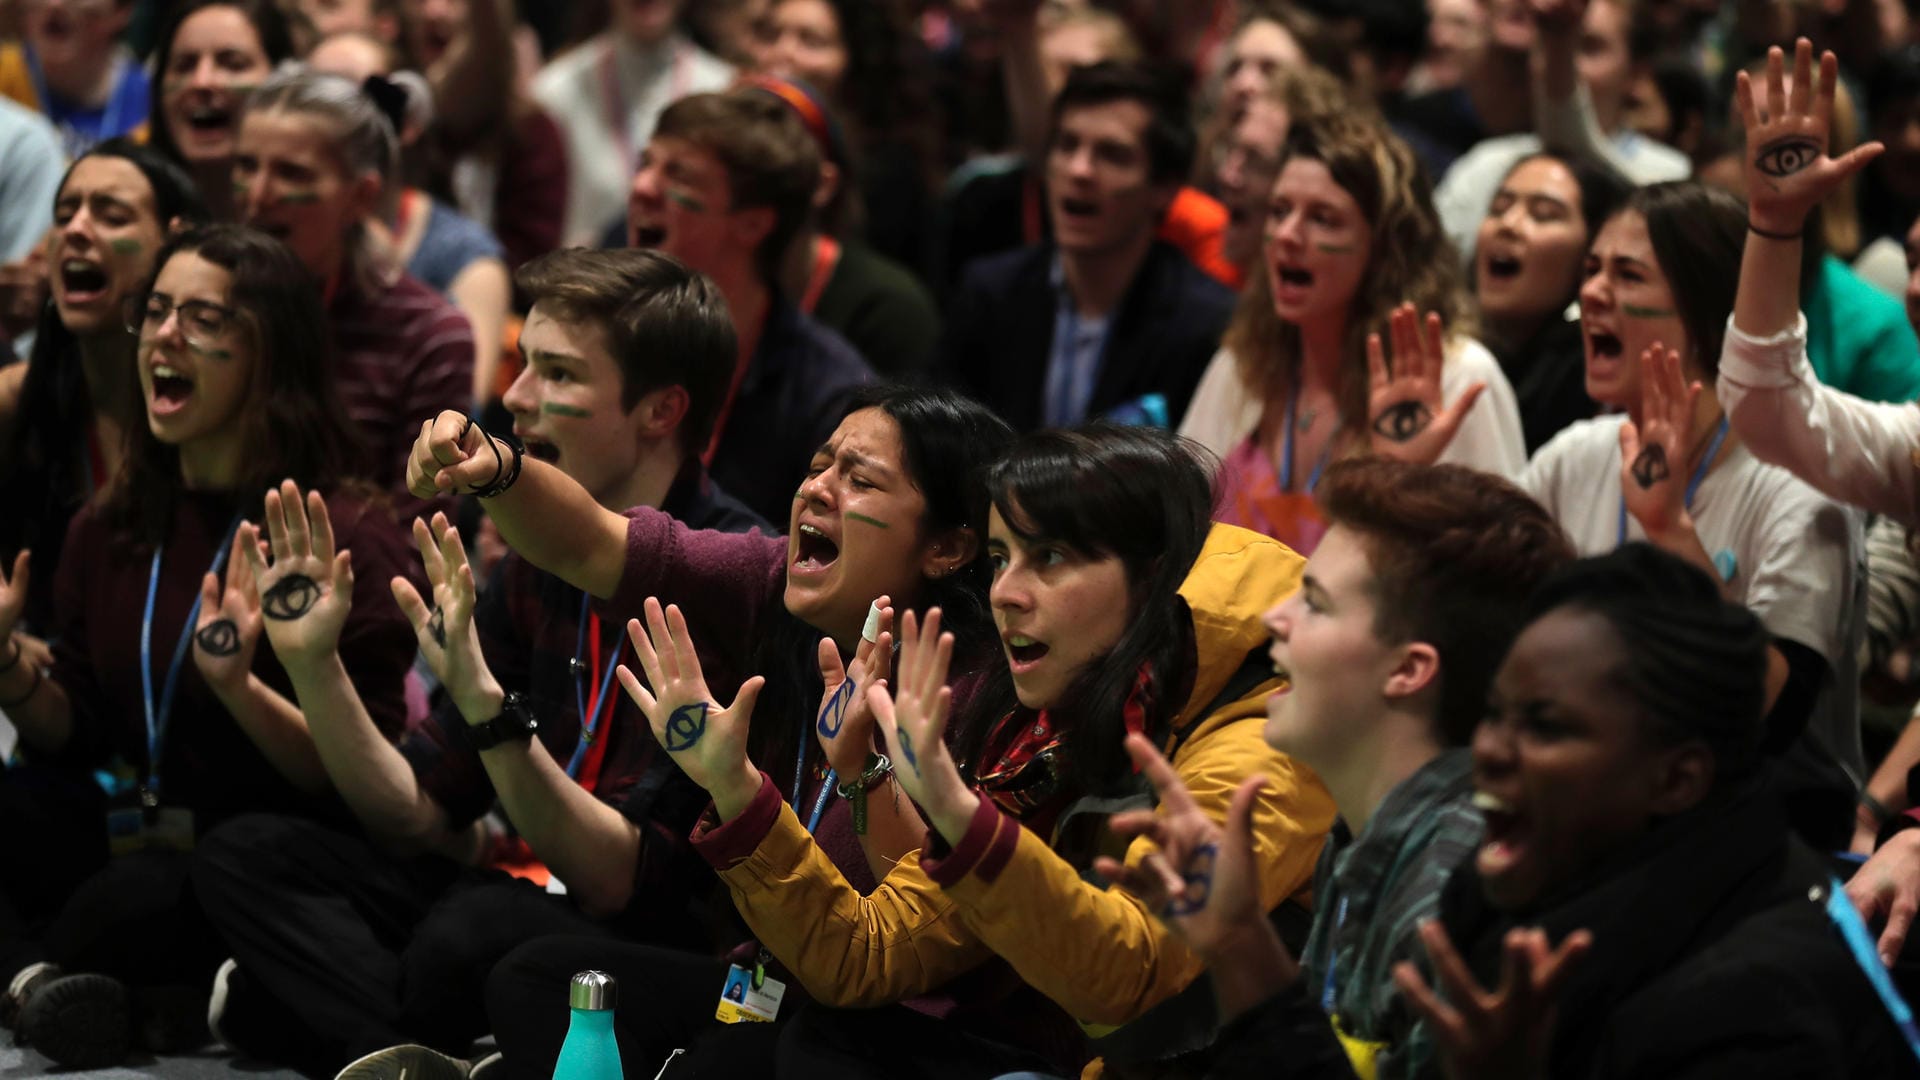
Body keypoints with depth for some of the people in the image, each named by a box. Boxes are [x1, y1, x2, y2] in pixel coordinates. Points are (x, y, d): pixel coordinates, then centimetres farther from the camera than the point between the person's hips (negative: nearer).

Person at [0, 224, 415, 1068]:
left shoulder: (350, 539, -10)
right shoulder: (108, 531, 9)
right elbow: (74, 740, 13)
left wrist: (237, 686, -28)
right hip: (131, 839, 6)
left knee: (148, 896, -37)